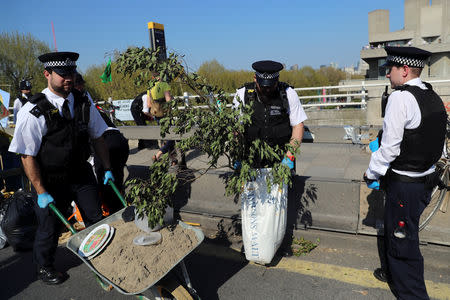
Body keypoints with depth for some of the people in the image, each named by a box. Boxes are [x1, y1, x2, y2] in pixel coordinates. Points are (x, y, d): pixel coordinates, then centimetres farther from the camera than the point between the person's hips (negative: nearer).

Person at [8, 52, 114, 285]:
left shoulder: (83, 104, -2)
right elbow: (27, 155, -16)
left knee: (96, 220, 14)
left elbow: (97, 138, 8)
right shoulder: (34, 111, -17)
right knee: (49, 226, 13)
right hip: (51, 181, -4)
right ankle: (44, 267, 41)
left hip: (82, 175, 5)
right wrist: (41, 192, -16)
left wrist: (107, 169, 4)